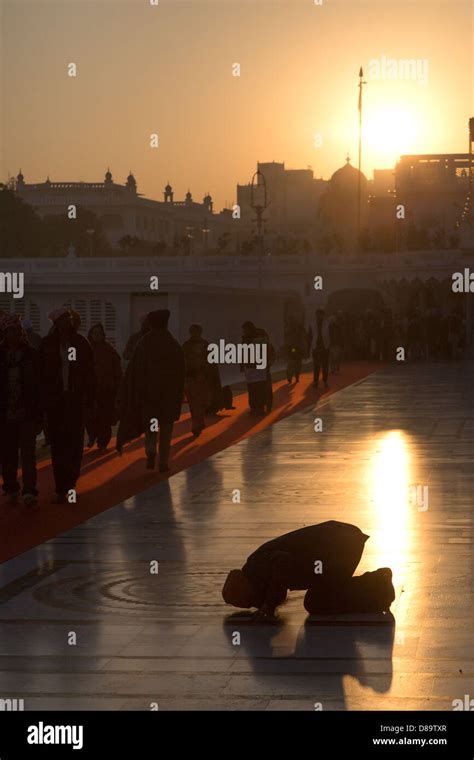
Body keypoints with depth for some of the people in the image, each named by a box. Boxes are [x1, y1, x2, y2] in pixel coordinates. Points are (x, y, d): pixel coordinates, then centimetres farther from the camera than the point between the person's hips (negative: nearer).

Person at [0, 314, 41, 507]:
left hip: (27, 413, -1)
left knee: (28, 453, -8)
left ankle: (29, 491, -11)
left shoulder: (31, 354, 1)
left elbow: (38, 384, 3)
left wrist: (38, 415, -2)